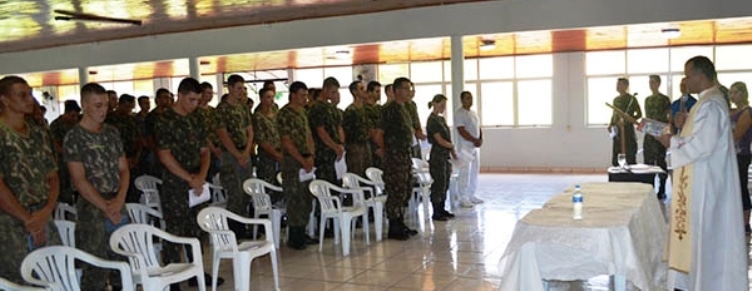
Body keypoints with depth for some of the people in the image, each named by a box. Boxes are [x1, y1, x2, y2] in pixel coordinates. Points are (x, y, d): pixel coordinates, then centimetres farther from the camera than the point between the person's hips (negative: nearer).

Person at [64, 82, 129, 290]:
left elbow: (124, 169, 10)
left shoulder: (112, 132, 10)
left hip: (119, 207, 5)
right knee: (95, 267, -2)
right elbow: (79, 181, -12)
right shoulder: (74, 138, -7)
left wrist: (120, 200, -6)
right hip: (93, 210, -5)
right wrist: (106, 208, -14)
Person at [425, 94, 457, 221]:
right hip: (437, 155, -9)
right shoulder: (432, 120, -13)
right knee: (439, 184, -5)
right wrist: (452, 147, -4)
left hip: (445, 155, 9)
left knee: (445, 184, 12)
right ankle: (436, 213, 3)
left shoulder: (441, 119, 14)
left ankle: (442, 209, 21)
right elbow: (439, 140, -16)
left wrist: (452, 151, 7)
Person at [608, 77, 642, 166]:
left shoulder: (631, 99, -4)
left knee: (630, 158, -5)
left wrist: (626, 120, -16)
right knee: (615, 159, 7)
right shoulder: (616, 99, 15)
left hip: (628, 130, -7)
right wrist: (611, 124, 6)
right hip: (617, 130, 7)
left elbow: (639, 114, -4)